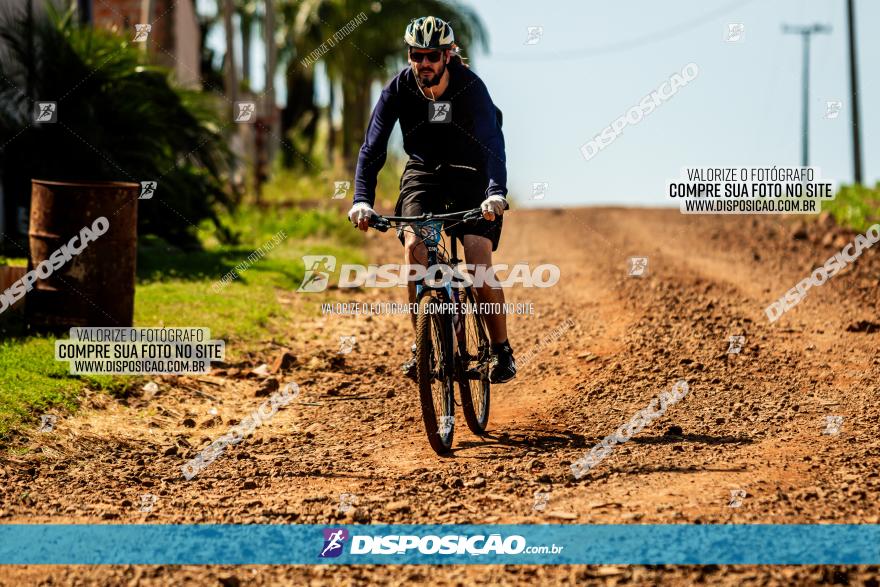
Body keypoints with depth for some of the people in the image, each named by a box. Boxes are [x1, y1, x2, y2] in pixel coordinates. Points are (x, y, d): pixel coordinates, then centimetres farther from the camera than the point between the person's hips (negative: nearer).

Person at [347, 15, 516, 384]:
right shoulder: (398, 90, -18)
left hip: (470, 177, -2)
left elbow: (492, 142, -35)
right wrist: (362, 200, -36)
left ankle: (501, 350, 0)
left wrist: (496, 193, -52)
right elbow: (373, 147, -21)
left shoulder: (470, 87, -24)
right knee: (414, 247, -24)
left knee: (479, 263, -17)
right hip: (423, 174, 2)